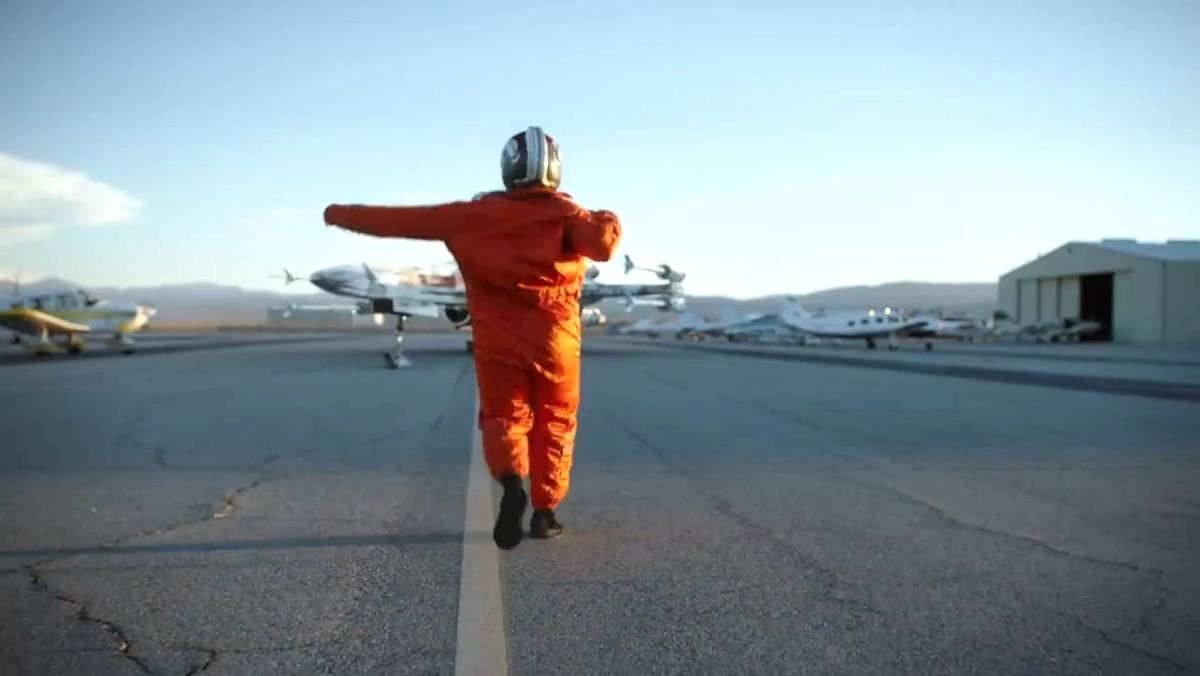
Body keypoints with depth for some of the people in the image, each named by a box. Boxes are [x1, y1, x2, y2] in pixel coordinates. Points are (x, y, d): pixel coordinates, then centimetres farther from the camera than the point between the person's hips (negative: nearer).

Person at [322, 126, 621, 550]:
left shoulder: (477, 214, 2)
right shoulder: (563, 211, -2)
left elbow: (405, 220, 4)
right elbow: (602, 244, -19)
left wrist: (342, 215, 15)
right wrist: (608, 223, 5)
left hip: (498, 339, 1)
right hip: (554, 336, 0)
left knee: (503, 416, 8)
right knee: (553, 424, 13)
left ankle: (512, 482, -21)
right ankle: (545, 512, 12)